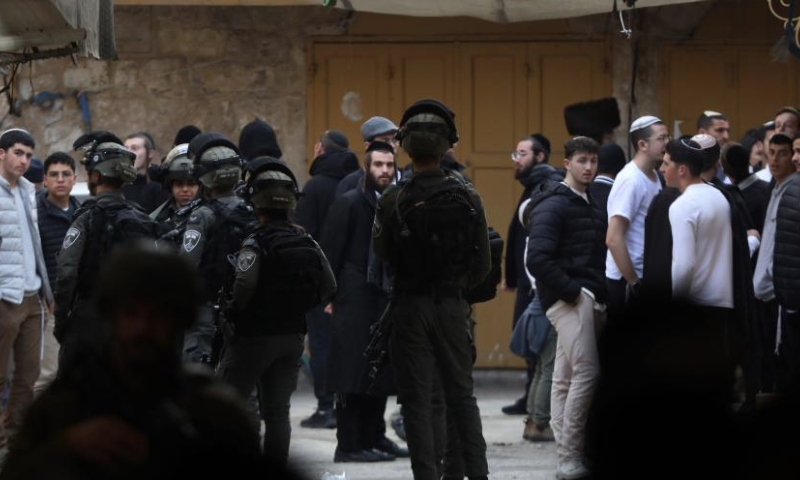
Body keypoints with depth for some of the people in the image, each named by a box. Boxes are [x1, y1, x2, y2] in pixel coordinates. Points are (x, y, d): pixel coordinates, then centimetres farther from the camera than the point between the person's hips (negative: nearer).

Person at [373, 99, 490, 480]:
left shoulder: (394, 199, -13)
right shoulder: (467, 197, -5)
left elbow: (381, 252, 2)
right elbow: (483, 264, 1)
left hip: (410, 306, -2)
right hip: (453, 306, 2)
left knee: (417, 399, 3)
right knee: (461, 394, 13)